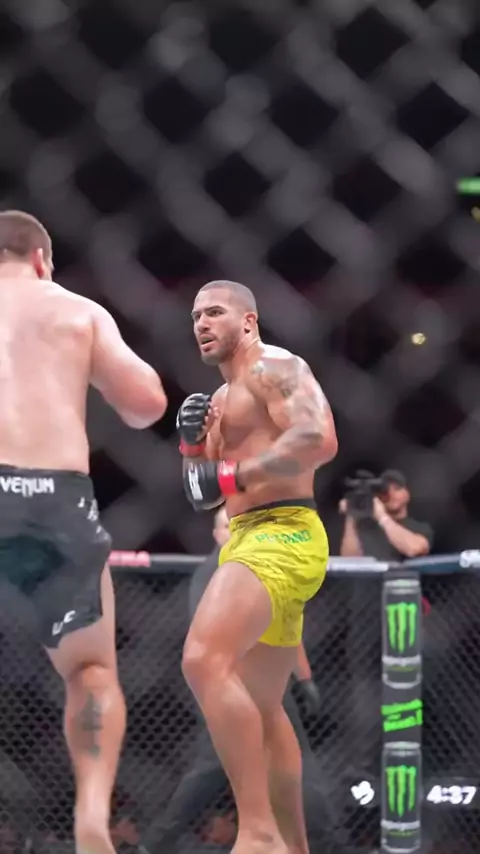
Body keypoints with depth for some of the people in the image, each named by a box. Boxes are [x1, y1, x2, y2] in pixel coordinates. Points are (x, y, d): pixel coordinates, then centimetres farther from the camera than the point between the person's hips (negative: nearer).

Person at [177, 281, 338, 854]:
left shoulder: (273, 367, -6)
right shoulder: (225, 396, 23)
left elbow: (319, 439, -23)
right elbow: (206, 492, 26)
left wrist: (232, 475, -20)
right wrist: (193, 447, 7)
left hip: (281, 537, -11)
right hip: (252, 542, 11)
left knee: (204, 662, -30)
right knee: (260, 711, 15)